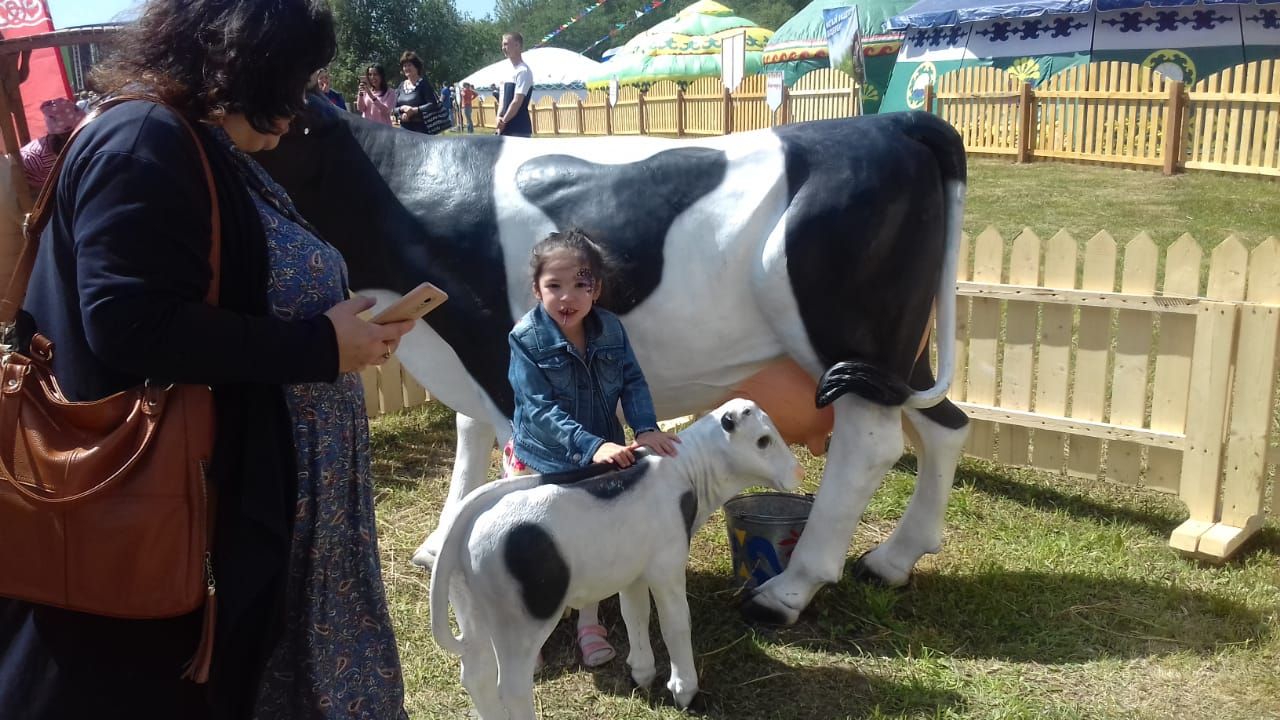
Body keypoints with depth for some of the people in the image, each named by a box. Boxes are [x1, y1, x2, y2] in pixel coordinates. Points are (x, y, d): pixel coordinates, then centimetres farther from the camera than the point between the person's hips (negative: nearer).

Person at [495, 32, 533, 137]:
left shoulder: (523, 71, -12)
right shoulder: (509, 71, 16)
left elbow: (517, 102, -17)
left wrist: (503, 121, -10)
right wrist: (499, 117, -1)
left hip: (519, 130, -9)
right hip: (507, 129, 9)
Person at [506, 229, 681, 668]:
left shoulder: (610, 330, -9)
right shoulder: (526, 339, -21)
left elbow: (633, 381, -9)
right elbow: (540, 410, -27)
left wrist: (646, 427, -29)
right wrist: (592, 445, -37)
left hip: (601, 459, 4)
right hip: (539, 462, -3)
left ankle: (589, 625, 35)